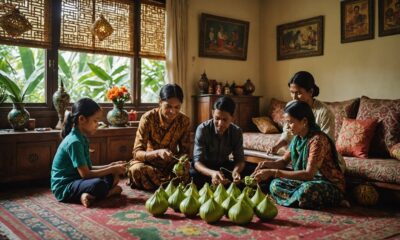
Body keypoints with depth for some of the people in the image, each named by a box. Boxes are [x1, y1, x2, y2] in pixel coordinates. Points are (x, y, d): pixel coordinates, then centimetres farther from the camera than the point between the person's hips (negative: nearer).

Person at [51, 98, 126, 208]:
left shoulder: (82, 138, 9)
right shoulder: (74, 141, -21)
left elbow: (88, 168, 12)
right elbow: (85, 174, -22)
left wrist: (111, 166, 2)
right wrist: (112, 169, -14)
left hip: (75, 181, 10)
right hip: (64, 187, -10)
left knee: (112, 176, 9)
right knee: (98, 185, -36)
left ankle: (90, 194, -9)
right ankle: (110, 191, -6)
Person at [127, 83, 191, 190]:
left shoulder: (184, 121, -10)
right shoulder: (148, 118, -18)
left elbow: (184, 151, -4)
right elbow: (137, 153, -21)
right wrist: (157, 153, -41)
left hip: (171, 164, 2)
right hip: (149, 163, -1)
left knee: (185, 172, -30)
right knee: (136, 169, -34)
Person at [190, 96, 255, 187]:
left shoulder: (237, 132, -13)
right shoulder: (202, 129, -24)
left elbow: (239, 159, -11)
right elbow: (197, 161, -28)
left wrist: (236, 170, -37)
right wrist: (212, 173, -50)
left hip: (224, 165, 3)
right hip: (205, 166, -3)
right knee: (192, 174, -37)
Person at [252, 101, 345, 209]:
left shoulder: (317, 140, -24)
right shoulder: (298, 138, 1)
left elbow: (309, 174, -32)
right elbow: (284, 161, 9)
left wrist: (273, 172, -34)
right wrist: (267, 164, -14)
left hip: (332, 187, -7)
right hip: (308, 181, 7)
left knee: (306, 190, -37)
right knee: (275, 184, -8)